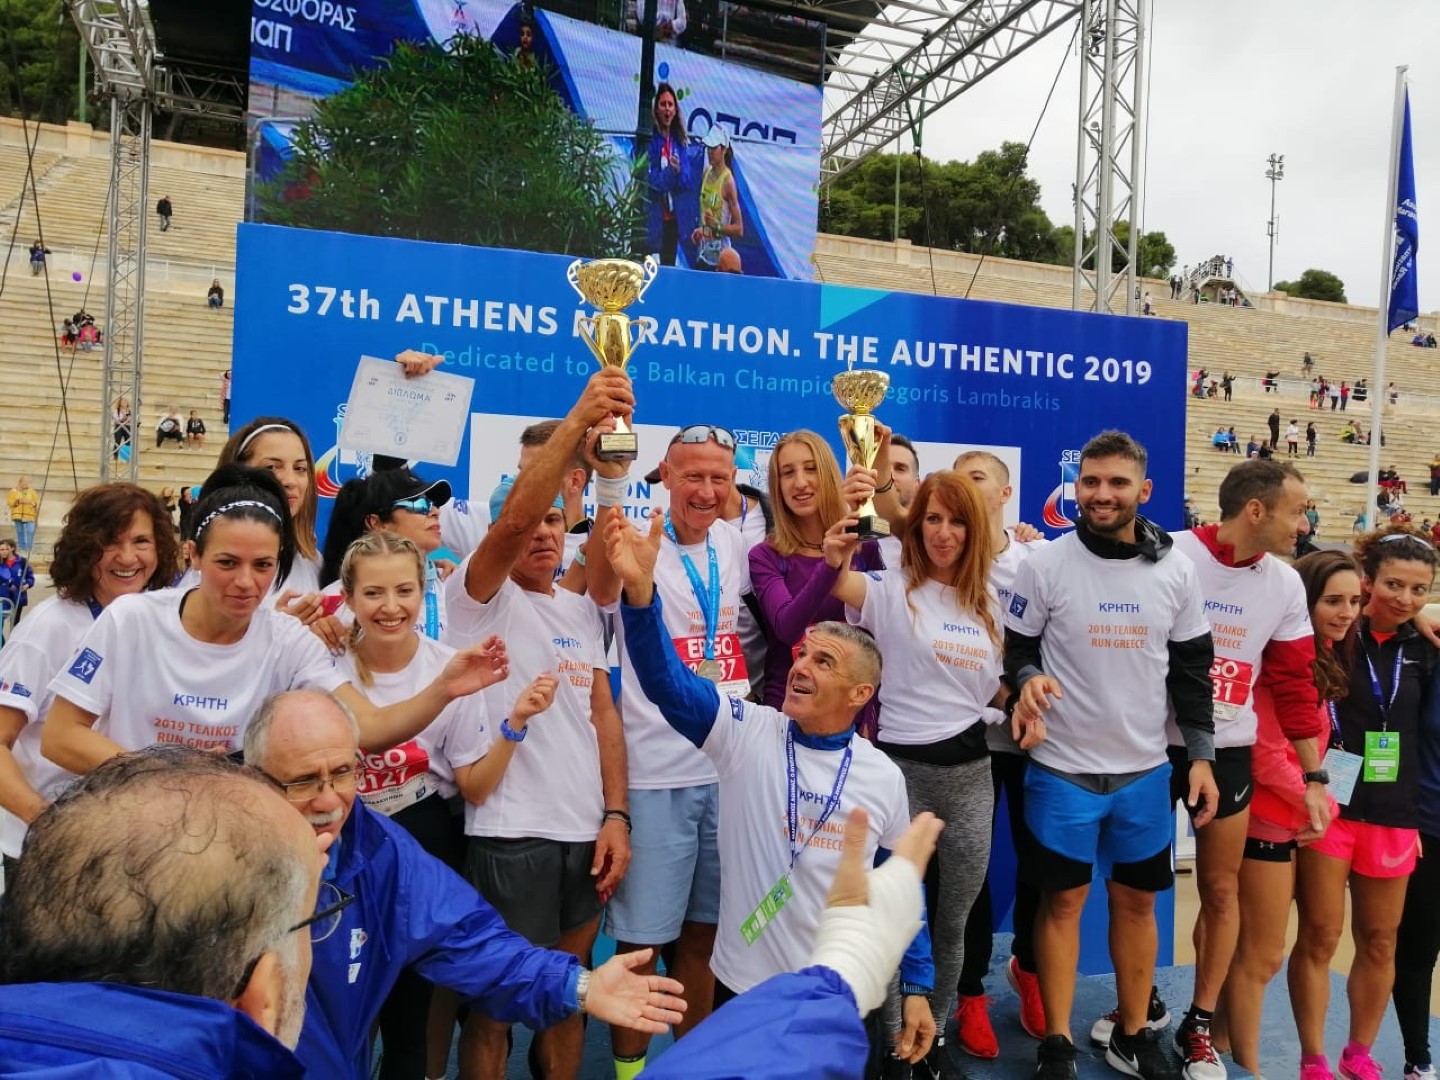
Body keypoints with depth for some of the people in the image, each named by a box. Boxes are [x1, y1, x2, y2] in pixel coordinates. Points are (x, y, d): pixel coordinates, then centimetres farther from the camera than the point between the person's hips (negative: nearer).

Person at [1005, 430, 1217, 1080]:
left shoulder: (1176, 571, 1)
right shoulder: (1045, 565, -7)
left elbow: (1192, 668, 7)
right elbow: (1015, 648, 0)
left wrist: (1201, 755, 4)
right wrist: (1028, 677, -22)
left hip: (1146, 769, 3)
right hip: (1063, 768, -3)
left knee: (1137, 900, 14)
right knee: (1062, 901, 6)